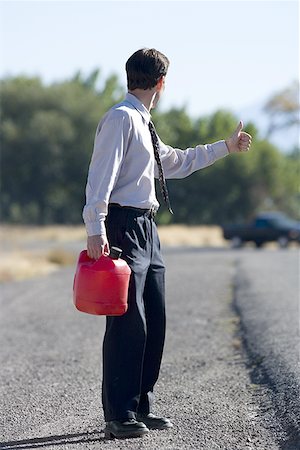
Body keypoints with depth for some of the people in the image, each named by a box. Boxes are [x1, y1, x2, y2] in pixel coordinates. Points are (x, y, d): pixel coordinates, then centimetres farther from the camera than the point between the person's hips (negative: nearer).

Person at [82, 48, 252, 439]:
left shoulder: (143, 123, 19)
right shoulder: (121, 118, -10)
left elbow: (175, 162, 35)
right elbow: (100, 176, -19)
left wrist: (225, 147, 41)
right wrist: (96, 231, -28)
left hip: (146, 229, 10)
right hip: (124, 226, -10)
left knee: (154, 321, 11)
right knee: (128, 322, -10)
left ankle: (141, 408, 19)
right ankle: (119, 417, -7)